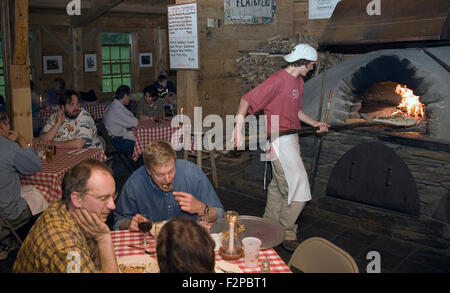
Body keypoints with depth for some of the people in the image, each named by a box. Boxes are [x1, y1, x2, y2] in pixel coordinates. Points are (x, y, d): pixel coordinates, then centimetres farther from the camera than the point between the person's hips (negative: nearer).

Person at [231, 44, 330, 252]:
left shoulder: (298, 81, 13)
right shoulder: (278, 80, -17)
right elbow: (247, 100, -21)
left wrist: (314, 123, 13)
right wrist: (239, 126, -32)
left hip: (291, 139, 10)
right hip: (279, 140, -10)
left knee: (279, 185, 19)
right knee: (299, 190, -7)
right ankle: (287, 233, 10)